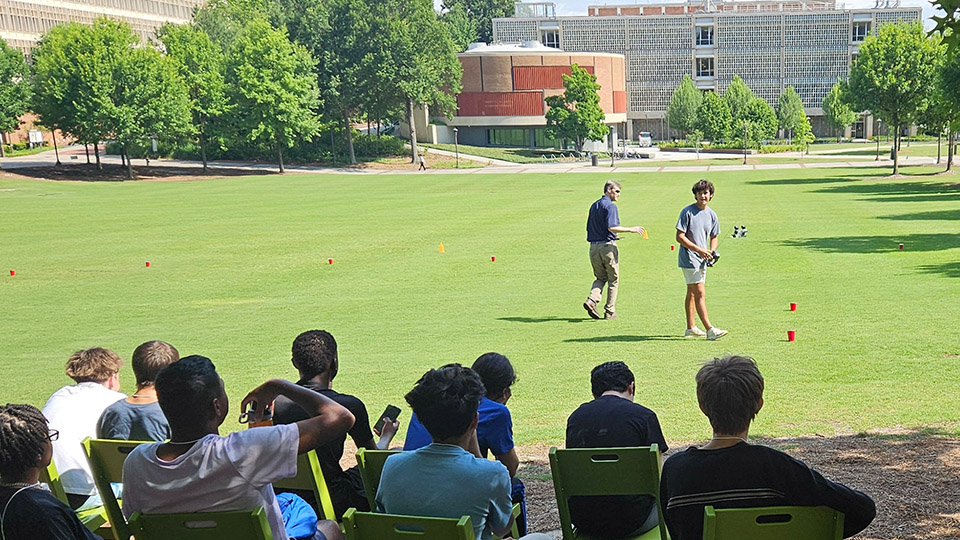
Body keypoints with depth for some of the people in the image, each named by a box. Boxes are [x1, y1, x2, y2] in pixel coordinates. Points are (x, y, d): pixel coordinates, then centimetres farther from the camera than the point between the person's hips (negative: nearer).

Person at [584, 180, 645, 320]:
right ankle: (610, 311, 8)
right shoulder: (610, 206, -11)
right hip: (607, 246, -7)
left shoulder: (594, 206, 15)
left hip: (593, 247, 7)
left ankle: (591, 300, -8)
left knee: (600, 278, 17)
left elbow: (589, 228, 18)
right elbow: (612, 227, -22)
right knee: (613, 280, 6)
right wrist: (631, 229, -16)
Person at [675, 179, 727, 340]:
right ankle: (710, 330, -16)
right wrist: (699, 249, -19)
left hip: (702, 260, 7)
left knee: (692, 293, 16)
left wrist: (712, 251, 0)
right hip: (689, 259, -7)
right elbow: (679, 237, -13)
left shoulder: (712, 215, 9)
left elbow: (714, 236, 21)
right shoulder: (687, 212, -10)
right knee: (700, 293, -12)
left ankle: (691, 328, 23)